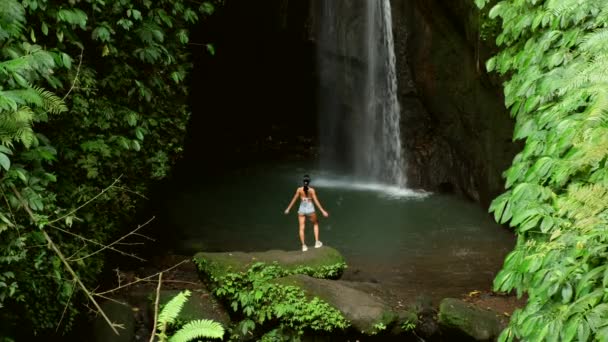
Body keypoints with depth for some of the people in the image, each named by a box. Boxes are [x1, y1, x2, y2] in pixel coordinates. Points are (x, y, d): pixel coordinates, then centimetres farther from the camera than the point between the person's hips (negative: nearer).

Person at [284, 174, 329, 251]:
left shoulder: (299, 189, -8)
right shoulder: (312, 190, -12)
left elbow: (294, 200, -1)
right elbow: (316, 201, -12)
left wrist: (288, 209, 10)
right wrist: (323, 211, -7)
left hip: (302, 210, 1)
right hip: (310, 210, -1)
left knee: (301, 228, 6)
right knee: (315, 224, 22)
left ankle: (304, 246, 2)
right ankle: (317, 242, 17)